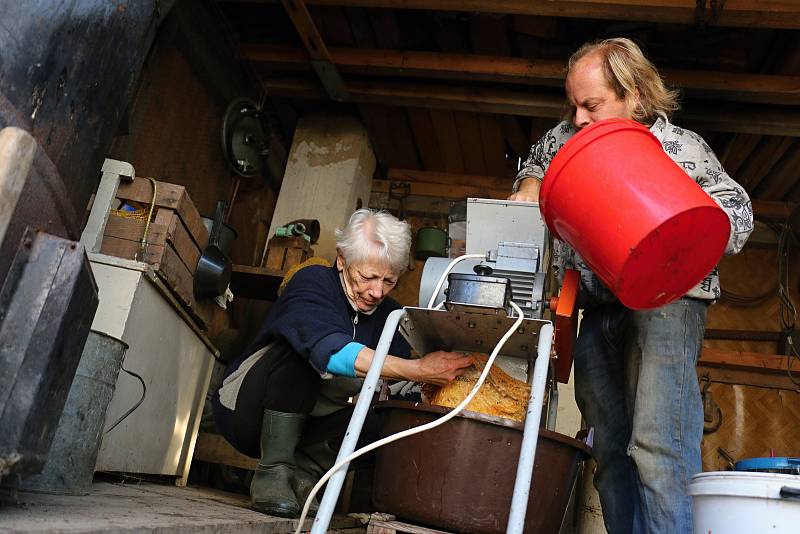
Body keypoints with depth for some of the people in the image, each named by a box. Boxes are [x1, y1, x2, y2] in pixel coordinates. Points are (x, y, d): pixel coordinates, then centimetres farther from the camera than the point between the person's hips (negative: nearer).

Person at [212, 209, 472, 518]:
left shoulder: (388, 314, 0)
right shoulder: (312, 282, -19)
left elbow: (400, 380, -11)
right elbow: (330, 350, -39)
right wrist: (417, 370, -45)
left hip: (300, 427, 5)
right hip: (245, 409, -5)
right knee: (300, 346, -32)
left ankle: (303, 472, -9)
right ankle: (272, 471, -23)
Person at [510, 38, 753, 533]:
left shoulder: (679, 145, -4)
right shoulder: (567, 136, 12)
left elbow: (737, 212, -6)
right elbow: (537, 159, 34)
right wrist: (529, 187, 12)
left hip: (664, 303, -6)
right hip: (598, 310, 6)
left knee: (657, 446, -19)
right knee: (611, 451, 7)